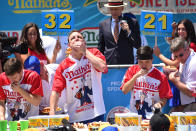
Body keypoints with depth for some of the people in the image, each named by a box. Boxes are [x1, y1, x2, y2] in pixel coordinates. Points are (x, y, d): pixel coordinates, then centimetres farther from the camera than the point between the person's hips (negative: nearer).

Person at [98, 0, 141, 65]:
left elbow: (138, 45, 1)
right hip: (108, 64, 1)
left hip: (127, 64, -1)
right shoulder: (103, 24, 10)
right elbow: (100, 48, 14)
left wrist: (128, 32, -12)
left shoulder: (132, 22, 4)